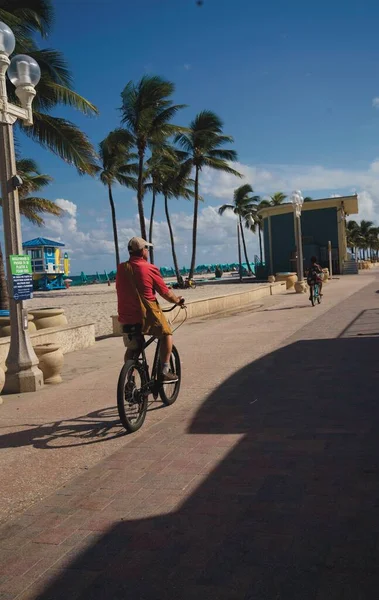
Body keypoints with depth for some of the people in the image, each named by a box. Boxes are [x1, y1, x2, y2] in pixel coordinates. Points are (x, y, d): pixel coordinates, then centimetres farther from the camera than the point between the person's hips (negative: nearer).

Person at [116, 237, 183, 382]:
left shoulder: (121, 269, 4)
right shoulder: (149, 269, -9)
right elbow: (166, 293, -3)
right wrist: (177, 300, 17)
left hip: (126, 318, 4)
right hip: (148, 316, -4)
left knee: (132, 349, 22)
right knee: (166, 334, 20)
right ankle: (164, 371, 13)